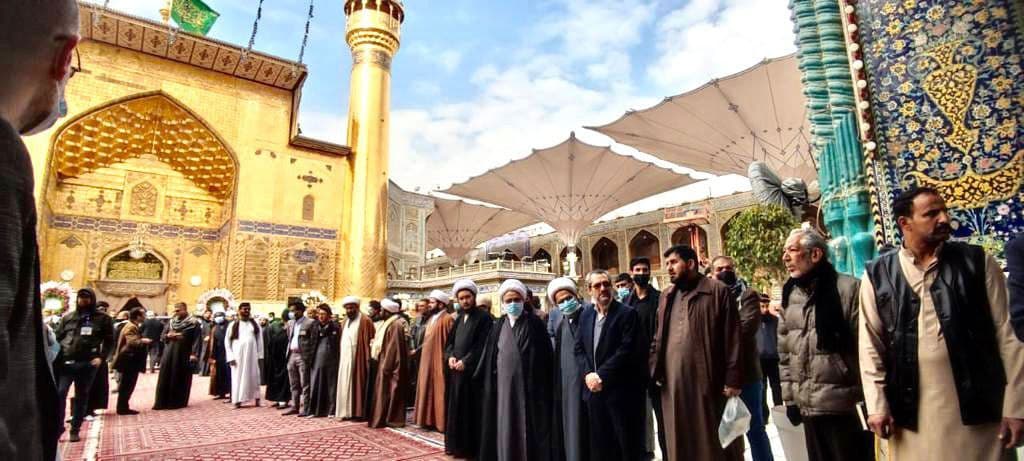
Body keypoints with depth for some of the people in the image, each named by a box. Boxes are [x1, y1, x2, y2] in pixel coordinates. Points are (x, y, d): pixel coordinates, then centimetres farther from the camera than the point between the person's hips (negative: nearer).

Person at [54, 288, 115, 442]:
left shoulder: (102, 319, 4)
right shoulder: (67, 317, 12)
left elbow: (109, 340, 4)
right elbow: (58, 337, 11)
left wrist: (101, 357, -9)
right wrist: (56, 356, -2)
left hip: (87, 363, -1)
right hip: (65, 362, 1)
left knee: (81, 397, 7)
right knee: (59, 393, -6)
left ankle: (75, 430, 18)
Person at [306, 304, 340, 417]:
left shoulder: (335, 326, -2)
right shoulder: (315, 326, 9)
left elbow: (339, 343, -3)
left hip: (331, 359, -3)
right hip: (317, 359, 3)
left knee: (331, 385, 3)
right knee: (315, 385, 4)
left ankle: (331, 410, 10)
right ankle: (314, 410, 12)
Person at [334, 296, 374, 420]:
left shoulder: (365, 321, -10)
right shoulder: (346, 320, 13)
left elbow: (369, 341, -12)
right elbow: (343, 339, 16)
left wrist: (368, 360, -14)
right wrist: (341, 357, 8)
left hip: (357, 359, -7)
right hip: (345, 358, 7)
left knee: (357, 385, -1)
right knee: (345, 385, 10)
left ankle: (358, 413, 7)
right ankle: (346, 411, 18)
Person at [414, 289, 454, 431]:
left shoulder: (447, 319, -15)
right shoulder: (431, 319, 14)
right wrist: (417, 350, 13)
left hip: (439, 362, -9)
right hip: (427, 362, 9)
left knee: (439, 392, -2)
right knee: (428, 390, 13)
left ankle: (441, 422, 7)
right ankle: (429, 420, 22)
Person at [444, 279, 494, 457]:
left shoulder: (484, 317, -7)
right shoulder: (459, 319, 16)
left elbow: (483, 345, -14)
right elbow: (450, 342, 15)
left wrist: (465, 361, -17)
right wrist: (450, 356, -4)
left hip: (472, 372, -7)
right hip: (456, 370, 7)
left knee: (471, 410, -1)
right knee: (456, 409, 11)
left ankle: (471, 447, 9)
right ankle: (458, 445, 22)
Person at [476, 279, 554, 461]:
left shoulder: (535, 323, -2)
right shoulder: (498, 326, 8)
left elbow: (545, 355, -4)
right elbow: (489, 357, 11)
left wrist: (544, 383, -8)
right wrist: (480, 378, 8)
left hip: (528, 384, -3)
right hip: (503, 384, 3)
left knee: (528, 429, 2)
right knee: (505, 427, 8)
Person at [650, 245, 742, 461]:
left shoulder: (718, 291, -3)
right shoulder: (666, 296, 14)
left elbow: (732, 339, -6)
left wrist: (732, 379, -10)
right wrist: (656, 371, 8)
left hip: (708, 382, -5)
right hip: (673, 384, 5)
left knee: (715, 441, 8)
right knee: (679, 442, 13)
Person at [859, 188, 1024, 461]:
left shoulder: (977, 262, 3)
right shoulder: (877, 275, 1)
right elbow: (871, 344, 2)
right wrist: (876, 404, -2)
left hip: (977, 404, 1)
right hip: (912, 409, 0)